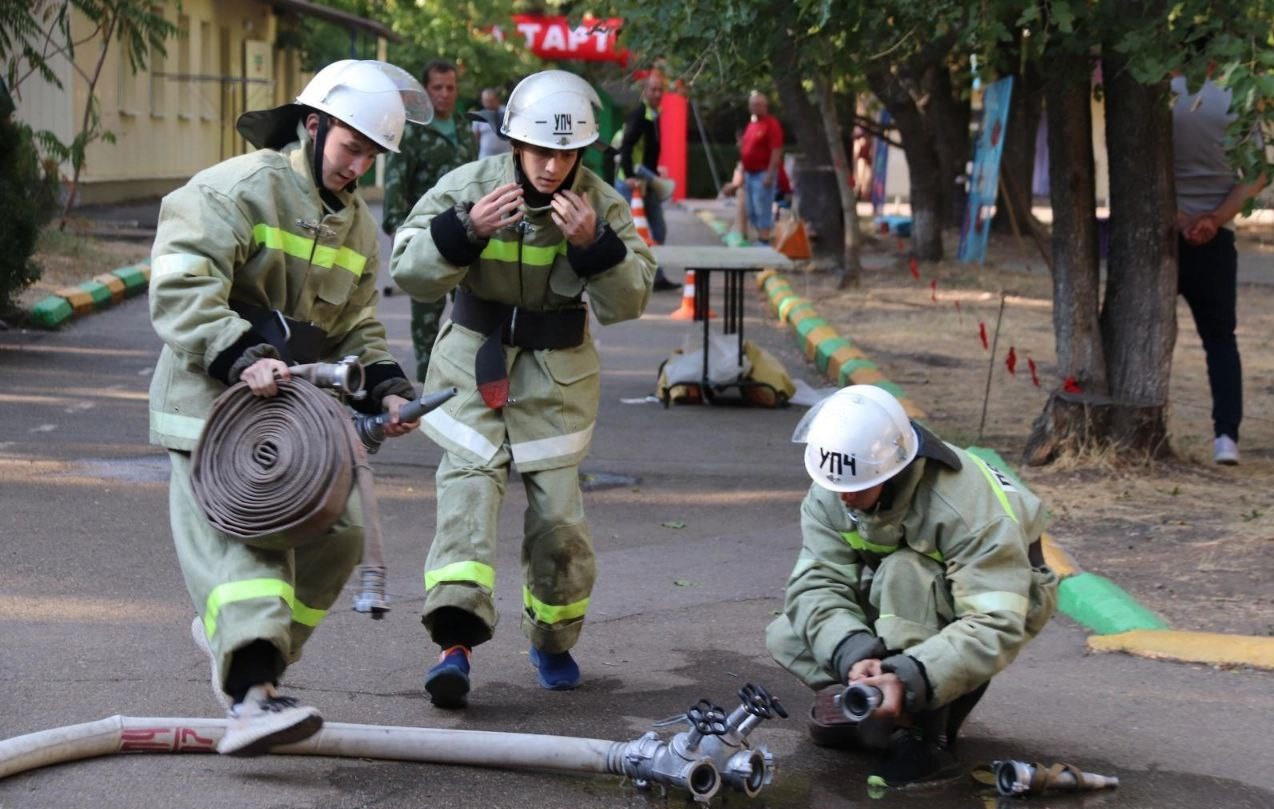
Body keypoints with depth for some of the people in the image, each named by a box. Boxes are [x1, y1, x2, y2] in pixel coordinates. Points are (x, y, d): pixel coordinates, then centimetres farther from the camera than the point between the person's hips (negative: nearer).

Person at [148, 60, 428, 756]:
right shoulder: (235, 189, -12)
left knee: (336, 535, 8)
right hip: (213, 401, -8)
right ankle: (249, 695, -29)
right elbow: (180, 291, -21)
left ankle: (235, 642, 28)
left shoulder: (356, 226, 15)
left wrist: (385, 387, -2)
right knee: (241, 539, -19)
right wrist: (242, 356, -34)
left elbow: (357, 328, 18)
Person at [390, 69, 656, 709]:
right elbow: (409, 273, -12)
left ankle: (553, 642, 22)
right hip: (474, 362, -1)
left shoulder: (600, 203, -6)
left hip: (556, 369, 1)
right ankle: (455, 642, -27)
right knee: (469, 486, -17)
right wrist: (466, 231, -29)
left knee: (558, 509, 0)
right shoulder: (470, 186, -9)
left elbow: (628, 302, -10)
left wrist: (593, 244, -26)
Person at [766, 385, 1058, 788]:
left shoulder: (969, 505, -36)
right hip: (908, 604, 6)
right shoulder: (829, 494, -18)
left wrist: (911, 679, -53)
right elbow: (815, 586, -26)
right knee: (785, 636, -12)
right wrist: (853, 653, -46)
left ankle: (925, 736, -28)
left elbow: (996, 626, -41)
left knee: (901, 575, -37)